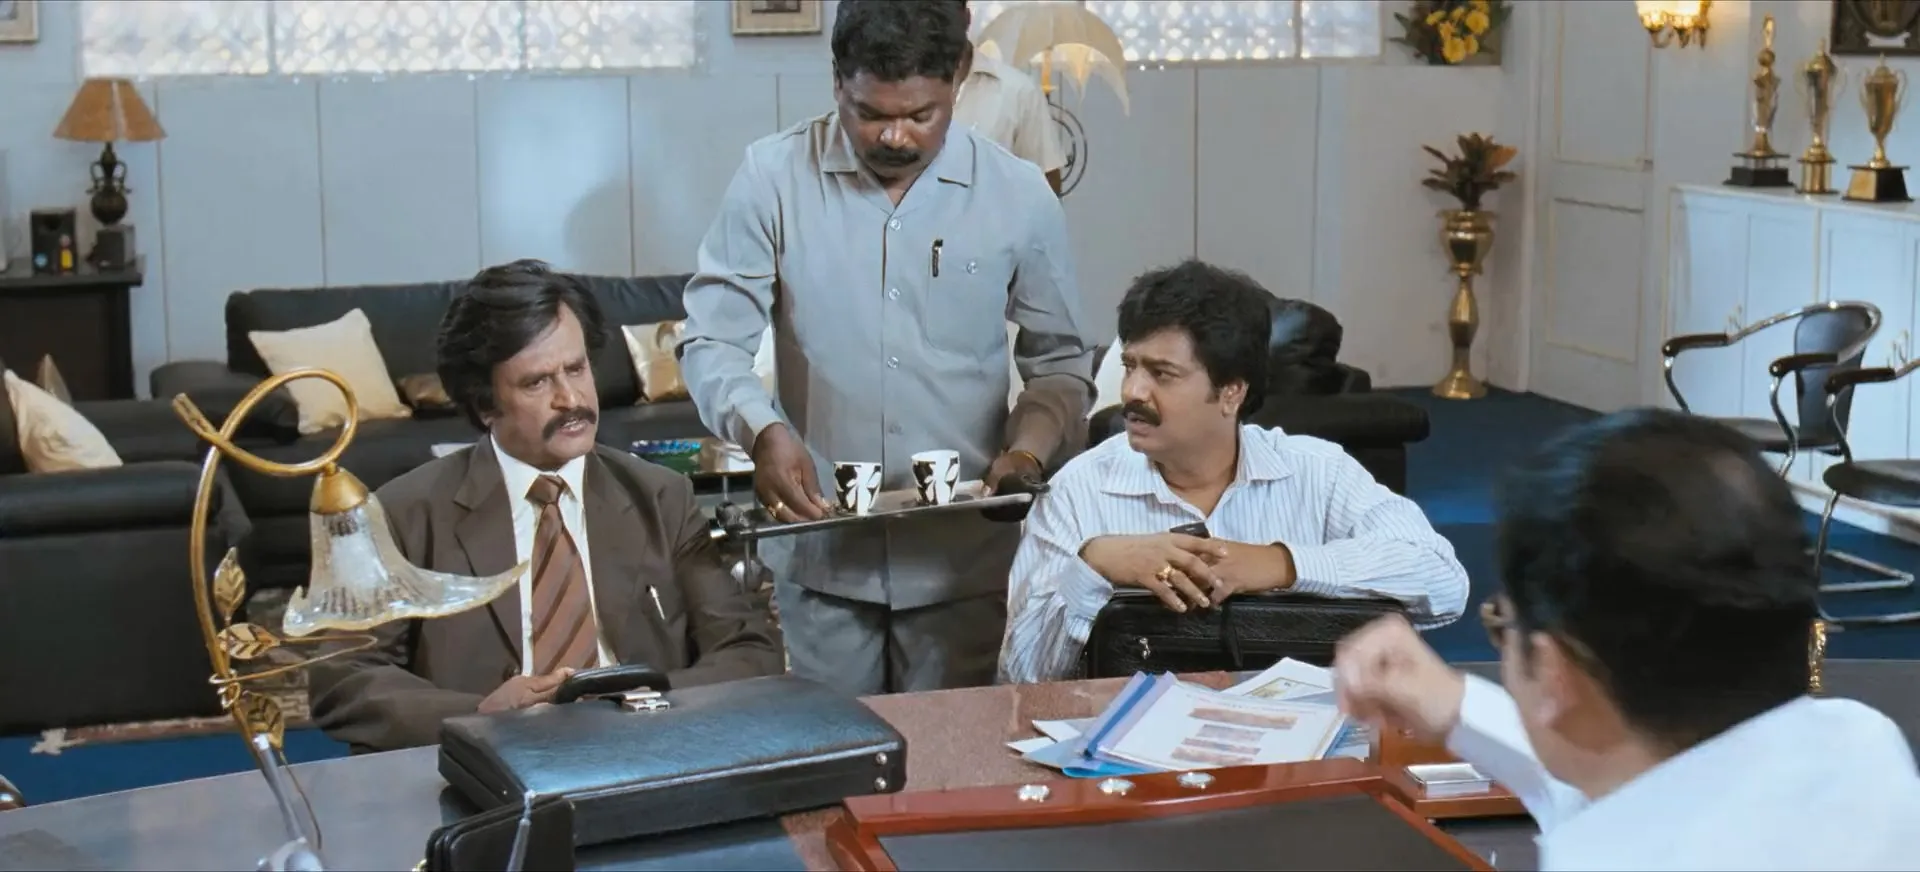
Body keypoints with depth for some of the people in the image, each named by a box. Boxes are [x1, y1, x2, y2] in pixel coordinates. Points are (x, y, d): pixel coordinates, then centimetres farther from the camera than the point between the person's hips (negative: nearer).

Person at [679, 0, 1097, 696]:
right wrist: (762, 431, -20)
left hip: (966, 563, 0)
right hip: (815, 556, 0)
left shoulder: (1019, 195, 0)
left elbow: (1062, 364, 8)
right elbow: (712, 342, -2)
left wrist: (1030, 448, -11)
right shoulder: (774, 176, -3)